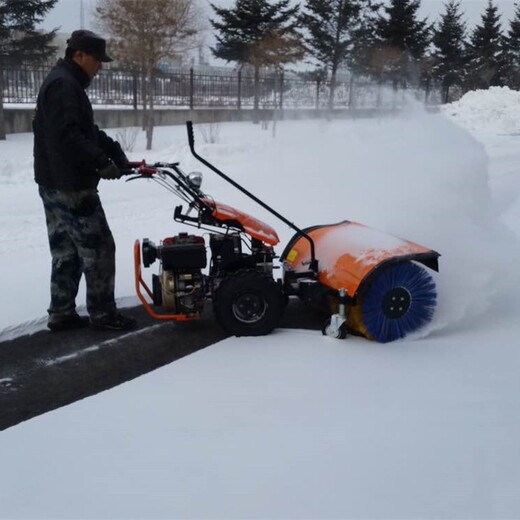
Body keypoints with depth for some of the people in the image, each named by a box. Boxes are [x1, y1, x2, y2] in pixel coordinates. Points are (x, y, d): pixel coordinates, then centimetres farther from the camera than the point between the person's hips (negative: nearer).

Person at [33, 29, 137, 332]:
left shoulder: (65, 83, 20)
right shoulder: (64, 84, -15)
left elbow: (88, 131, 21)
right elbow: (67, 135, -27)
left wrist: (117, 154, 9)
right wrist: (101, 162, -24)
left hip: (55, 183, 11)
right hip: (70, 185, -11)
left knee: (66, 251, 13)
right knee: (98, 248, -3)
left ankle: (62, 313, 19)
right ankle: (102, 313, 6)